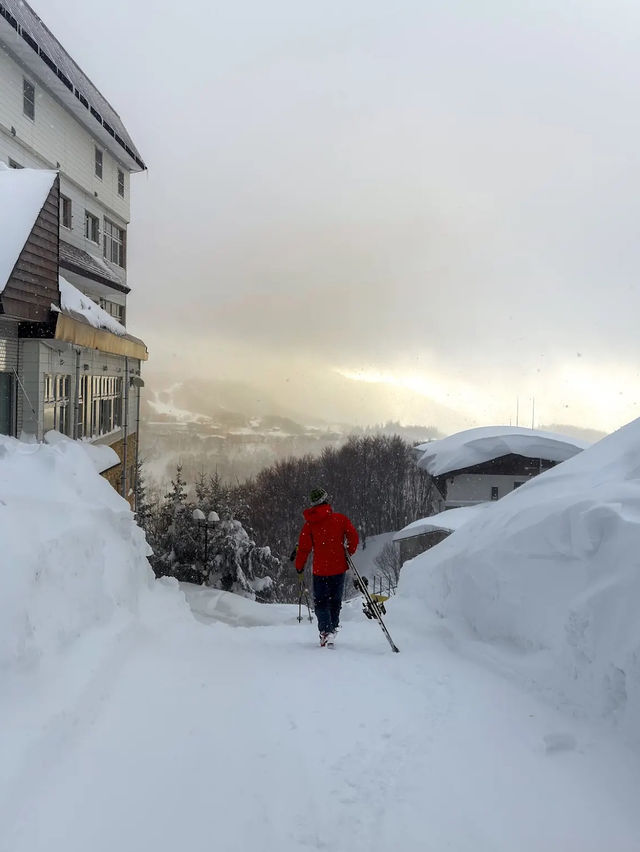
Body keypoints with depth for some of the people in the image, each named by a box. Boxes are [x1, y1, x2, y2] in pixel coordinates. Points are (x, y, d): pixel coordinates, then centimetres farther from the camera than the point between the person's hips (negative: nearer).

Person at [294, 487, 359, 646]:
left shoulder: (309, 523, -2)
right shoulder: (340, 518, -3)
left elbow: (304, 547, -2)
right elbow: (353, 535, -7)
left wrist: (299, 566, 11)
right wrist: (350, 552, 11)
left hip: (320, 569, 0)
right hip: (339, 567, 1)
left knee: (320, 602, 7)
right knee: (335, 600, 16)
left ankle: (326, 631, -10)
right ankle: (333, 629, 15)